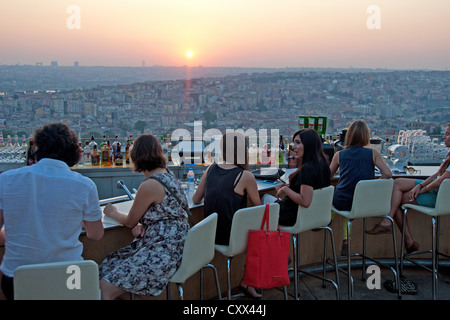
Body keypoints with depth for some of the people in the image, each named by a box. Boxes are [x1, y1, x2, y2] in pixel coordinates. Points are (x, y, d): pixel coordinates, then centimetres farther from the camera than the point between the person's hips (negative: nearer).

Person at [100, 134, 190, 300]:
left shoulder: (150, 185, -18)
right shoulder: (168, 175, 10)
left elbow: (130, 222, -4)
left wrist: (113, 213, 16)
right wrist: (142, 225, 1)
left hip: (163, 253, -10)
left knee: (106, 287, -12)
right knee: (108, 265, 9)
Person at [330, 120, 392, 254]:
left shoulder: (339, 155, -1)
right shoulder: (373, 154, -2)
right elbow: (387, 174, -11)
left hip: (343, 203, -1)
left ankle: (344, 239, 35)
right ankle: (347, 239, 35)